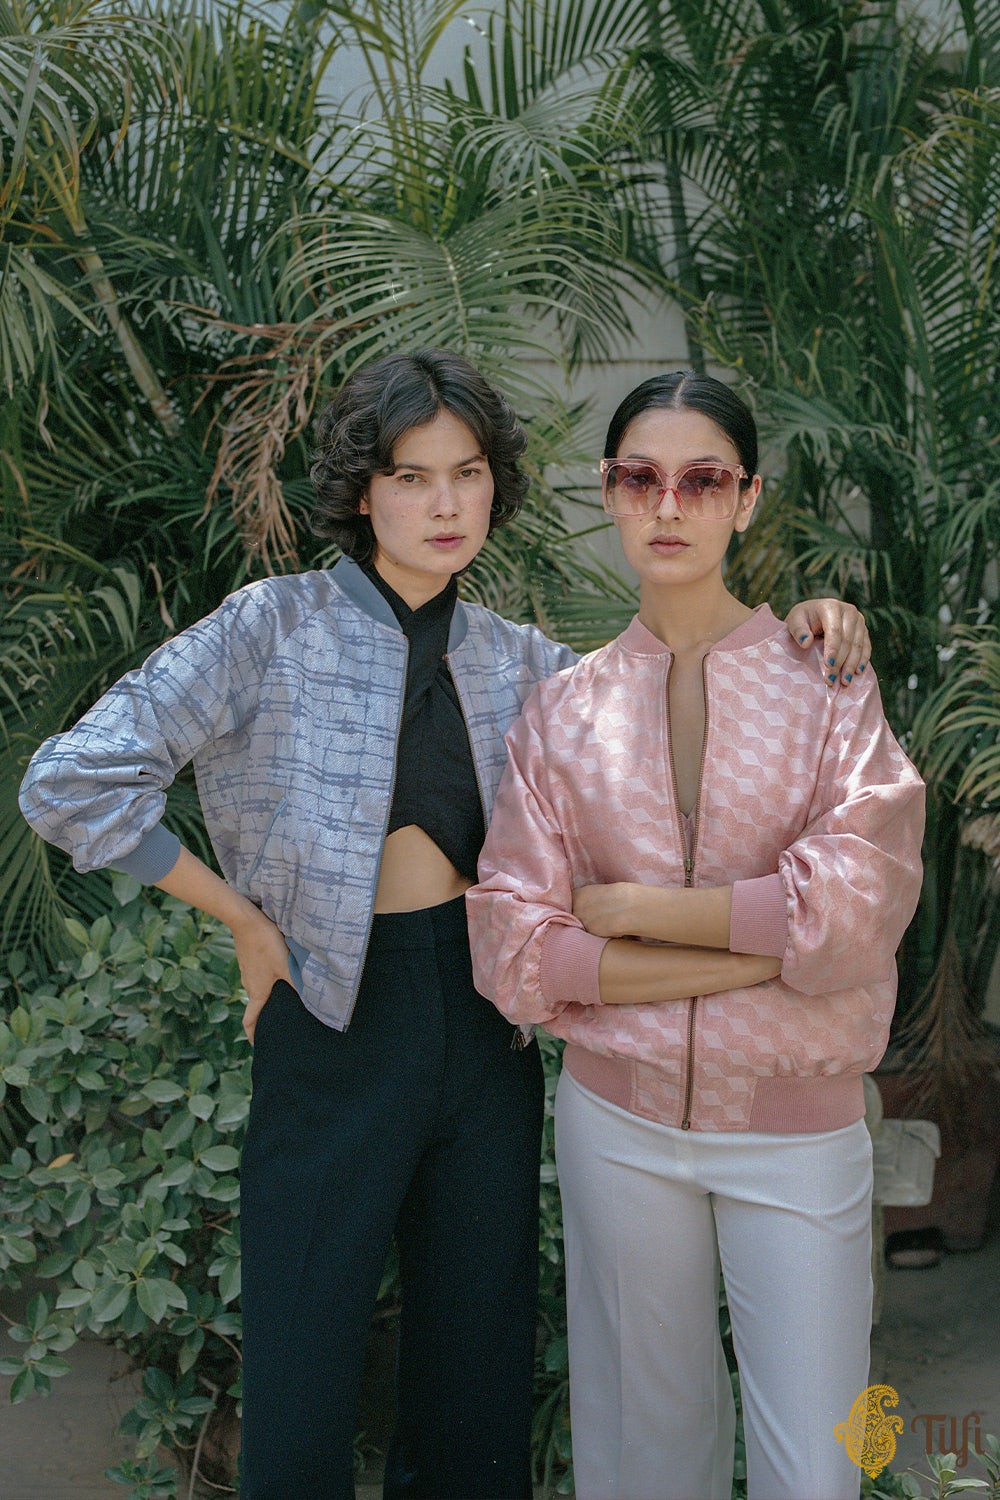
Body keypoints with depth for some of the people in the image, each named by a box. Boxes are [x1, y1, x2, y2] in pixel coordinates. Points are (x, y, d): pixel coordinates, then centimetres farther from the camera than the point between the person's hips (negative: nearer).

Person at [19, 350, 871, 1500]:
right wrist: (245, 922, -9)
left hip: (486, 1016, 4)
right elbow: (71, 784, -13)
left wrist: (795, 629, -6)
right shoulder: (272, 628, -10)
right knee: (300, 1376, 8)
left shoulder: (511, 660, 4)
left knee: (479, 1360, 16)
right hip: (333, 1019, -4)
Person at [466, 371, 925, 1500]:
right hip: (618, 1118, 2)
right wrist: (759, 953, -15)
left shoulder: (825, 679, -4)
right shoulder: (563, 708, 1)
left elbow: (858, 906, -17)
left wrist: (624, 907, -12)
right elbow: (513, 949, -7)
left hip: (796, 1124, -1)